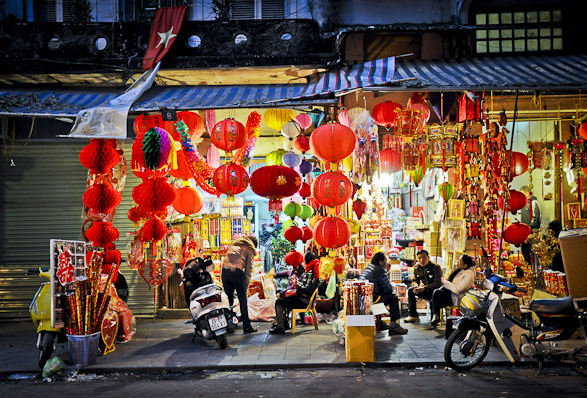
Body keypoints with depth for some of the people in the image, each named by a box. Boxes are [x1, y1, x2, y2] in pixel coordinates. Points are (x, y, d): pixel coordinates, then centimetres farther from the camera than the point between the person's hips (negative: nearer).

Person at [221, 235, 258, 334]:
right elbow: (249, 268, 7)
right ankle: (246, 326, 2)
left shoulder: (234, 245, 31)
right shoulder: (250, 250, 15)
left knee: (228, 298, 13)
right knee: (243, 300, 2)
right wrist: (246, 285, 9)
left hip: (224, 269, 5)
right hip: (236, 271, -5)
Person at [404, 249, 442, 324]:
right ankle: (413, 315, -12)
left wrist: (424, 288, -33)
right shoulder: (417, 267, 3)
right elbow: (414, 280, 12)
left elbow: (437, 283, -23)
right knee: (410, 290, -13)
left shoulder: (436, 267, -16)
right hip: (425, 292, 6)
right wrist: (416, 285, -15)